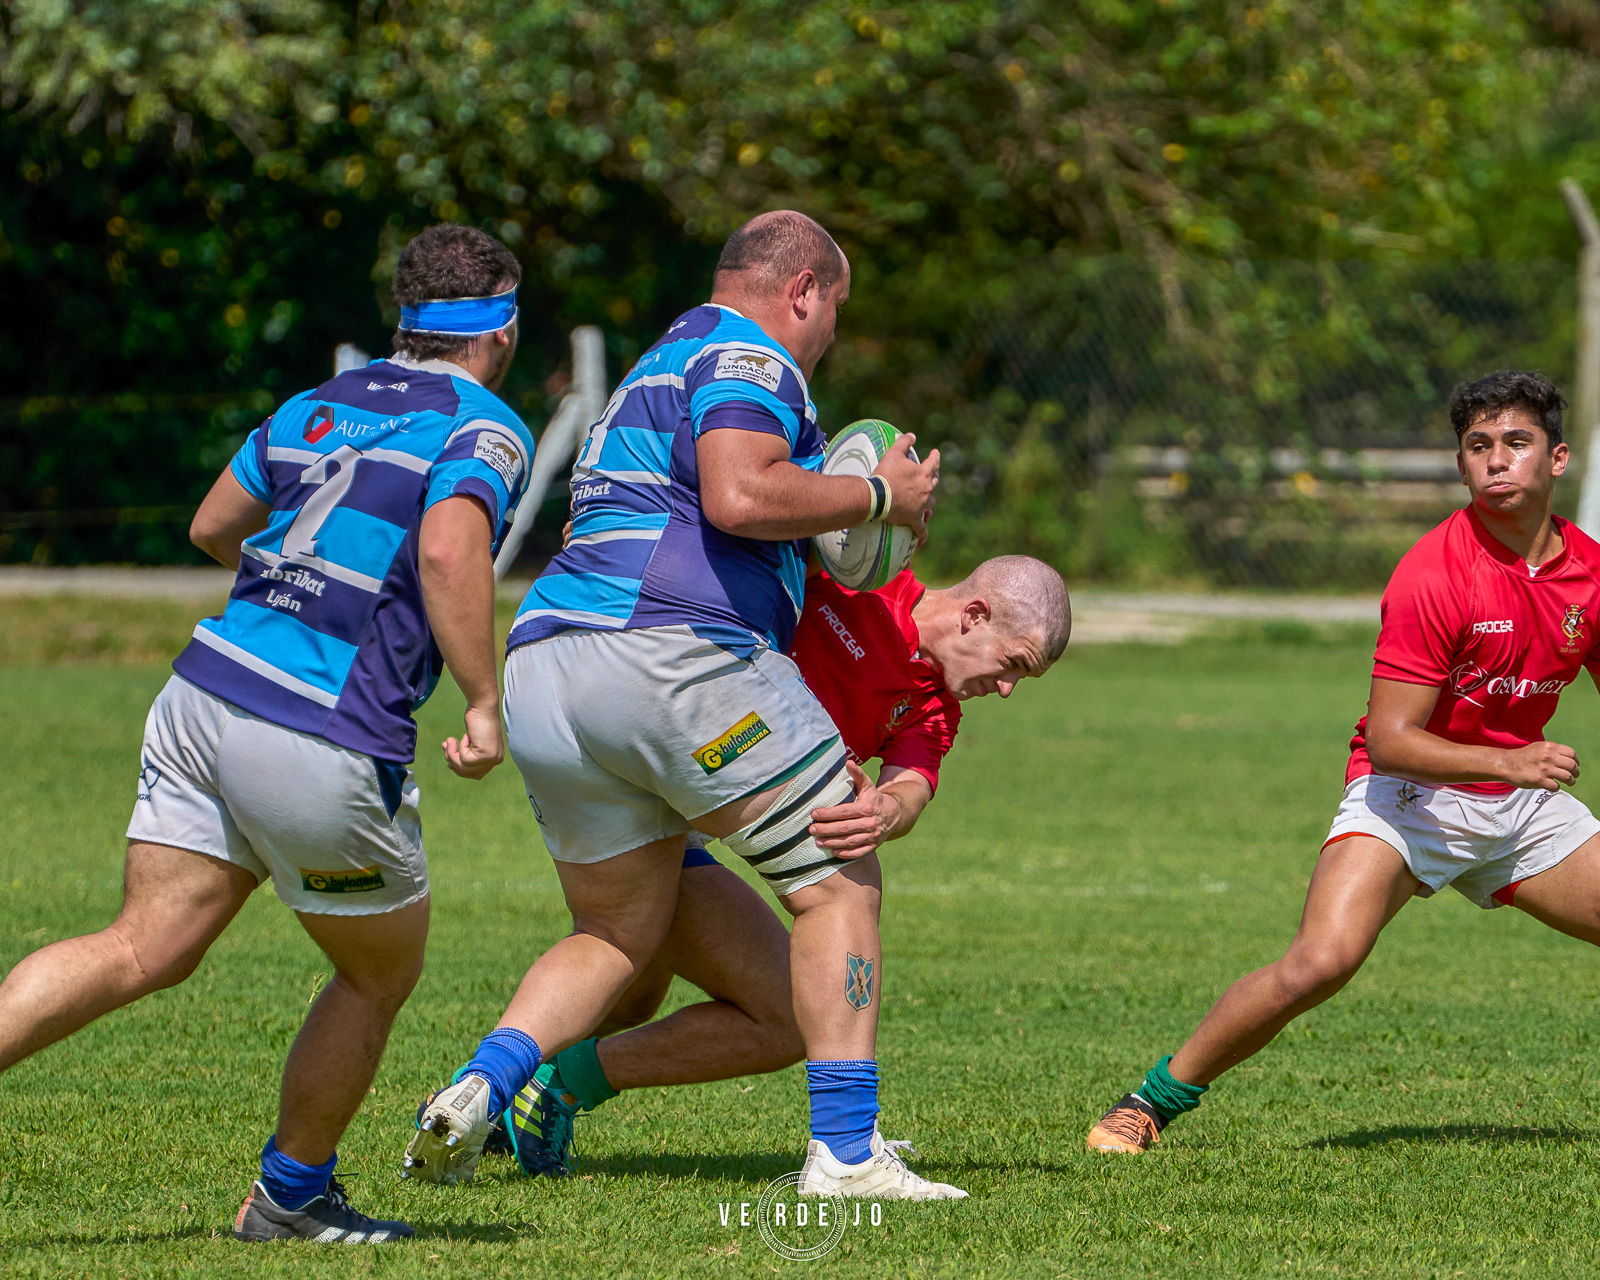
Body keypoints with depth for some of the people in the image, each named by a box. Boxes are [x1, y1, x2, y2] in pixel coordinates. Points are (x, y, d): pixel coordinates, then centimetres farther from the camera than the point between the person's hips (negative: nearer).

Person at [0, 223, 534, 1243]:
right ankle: (291, 1195, 28)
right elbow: (448, 553, -23)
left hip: (206, 695, 6)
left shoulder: (318, 406, 16)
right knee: (382, 975, 17)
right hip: (327, 750, -6)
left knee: (144, 951, 2)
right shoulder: (486, 430, -4)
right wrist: (486, 706, -19)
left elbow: (213, 527, 28)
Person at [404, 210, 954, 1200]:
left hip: (545, 672, 9)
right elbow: (739, 497, -18)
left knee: (615, 936, 19)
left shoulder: (656, 375, 31)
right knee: (838, 887, 2)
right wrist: (880, 495, -5)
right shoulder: (744, 356, 0)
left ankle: (480, 1090, -6)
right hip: (675, 655, -9)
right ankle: (851, 1150, -5)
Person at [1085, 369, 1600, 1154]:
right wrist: (1509, 763, -33)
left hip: (1521, 798, 6)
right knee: (1319, 962, -26)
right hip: (1409, 795, -6)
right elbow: (1390, 739, -23)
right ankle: (1147, 1104, -13)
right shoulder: (1434, 575, -21)